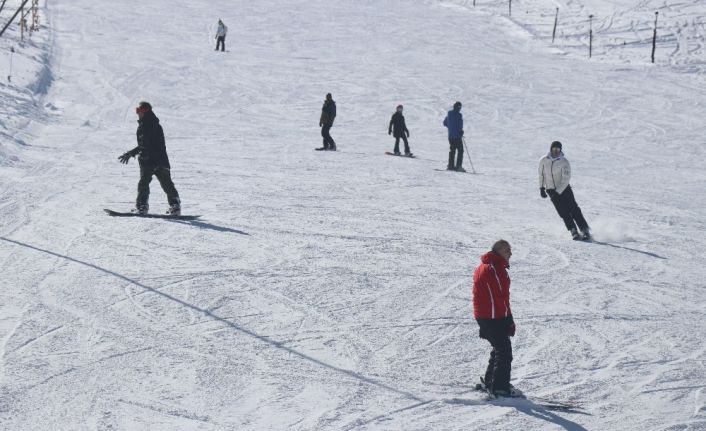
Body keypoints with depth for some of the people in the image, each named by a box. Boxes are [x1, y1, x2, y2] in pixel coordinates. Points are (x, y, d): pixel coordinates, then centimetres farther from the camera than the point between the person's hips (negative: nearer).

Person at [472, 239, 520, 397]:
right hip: (495, 317, -10)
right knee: (504, 351, -4)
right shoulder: (495, 269, -18)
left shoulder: (483, 267, 15)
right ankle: (500, 387, -3)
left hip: (482, 317, 10)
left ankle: (490, 382, 27)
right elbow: (500, 297, -20)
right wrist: (509, 320, -16)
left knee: (499, 349, 21)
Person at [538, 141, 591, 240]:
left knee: (573, 209, -10)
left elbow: (566, 179, -17)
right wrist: (541, 188, 7)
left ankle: (585, 231, -8)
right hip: (551, 190, 2)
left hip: (564, 189, -2)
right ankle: (573, 231, -12)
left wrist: (557, 192, -22)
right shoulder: (543, 160, -2)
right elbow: (541, 174, 14)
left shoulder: (564, 162, -13)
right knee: (563, 212, -10)